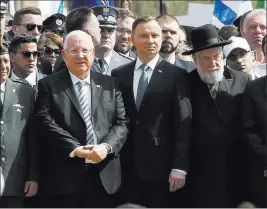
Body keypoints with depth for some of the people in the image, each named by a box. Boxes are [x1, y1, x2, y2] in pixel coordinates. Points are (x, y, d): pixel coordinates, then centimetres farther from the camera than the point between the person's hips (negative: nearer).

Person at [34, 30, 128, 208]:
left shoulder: (110, 84, 13)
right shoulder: (49, 85, 6)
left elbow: (122, 122, 7)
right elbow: (44, 122, -6)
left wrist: (106, 146, -13)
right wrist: (74, 149, -17)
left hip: (104, 175, 2)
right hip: (63, 175, -2)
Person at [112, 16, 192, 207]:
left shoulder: (176, 75, -1)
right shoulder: (119, 75, 10)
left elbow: (183, 123, -5)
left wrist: (179, 166, -12)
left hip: (160, 166, -3)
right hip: (126, 167, 3)